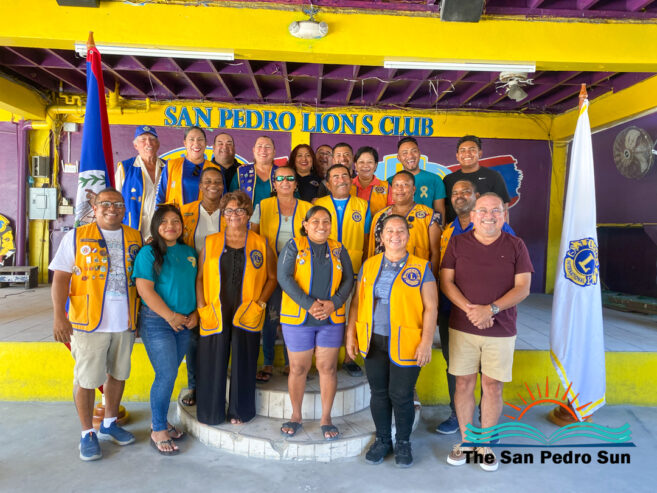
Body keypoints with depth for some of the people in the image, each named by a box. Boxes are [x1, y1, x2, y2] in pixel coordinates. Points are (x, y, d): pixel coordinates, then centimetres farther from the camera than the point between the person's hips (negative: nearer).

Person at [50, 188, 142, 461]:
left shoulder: (135, 238, 9)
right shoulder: (77, 236, 0)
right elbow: (60, 277, -3)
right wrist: (59, 315, -11)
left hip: (125, 322, 4)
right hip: (88, 322, -3)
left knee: (118, 373, 15)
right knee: (87, 379, 3)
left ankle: (109, 424, 34)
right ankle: (87, 433, 21)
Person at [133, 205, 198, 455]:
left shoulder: (189, 252, 11)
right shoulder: (148, 253, -7)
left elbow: (197, 284, 15)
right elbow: (145, 289, -13)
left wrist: (195, 313, 2)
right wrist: (170, 316, -14)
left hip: (184, 324, 5)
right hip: (156, 321, -5)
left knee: (168, 374, 13)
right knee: (166, 375, -7)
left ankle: (159, 420, 29)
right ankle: (158, 431, 9)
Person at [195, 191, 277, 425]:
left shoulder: (261, 244, 4)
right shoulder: (210, 243, 8)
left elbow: (272, 277, 5)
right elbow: (200, 278, 7)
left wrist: (259, 304, -7)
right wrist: (202, 307, -3)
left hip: (247, 316, 0)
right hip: (214, 315, 1)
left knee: (243, 363, 8)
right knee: (212, 363, 5)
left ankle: (240, 411, 26)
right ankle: (211, 412, 24)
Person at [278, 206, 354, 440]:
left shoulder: (339, 249, 8)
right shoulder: (294, 246, -2)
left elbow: (348, 280, 4)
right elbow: (284, 277, -11)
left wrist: (334, 303, -14)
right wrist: (308, 304, -19)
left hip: (332, 319, 2)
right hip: (298, 318, -2)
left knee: (328, 368, 6)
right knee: (298, 369, 7)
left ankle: (326, 418, 23)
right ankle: (296, 416, 27)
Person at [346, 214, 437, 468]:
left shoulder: (421, 268, -3)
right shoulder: (369, 265, 6)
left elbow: (430, 307, -4)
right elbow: (357, 301, 10)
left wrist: (426, 342, -10)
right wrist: (351, 333, 6)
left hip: (405, 343, -3)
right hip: (373, 341, 3)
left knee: (401, 395, 6)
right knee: (378, 393, 14)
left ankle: (403, 442, 31)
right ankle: (382, 439, 35)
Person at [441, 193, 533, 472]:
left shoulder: (515, 246, 1)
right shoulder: (457, 243, 3)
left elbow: (522, 287, -4)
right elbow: (446, 282, -1)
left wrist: (491, 309, -17)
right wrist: (469, 309, -15)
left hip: (501, 330, 0)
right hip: (462, 327, 1)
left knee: (493, 386, 6)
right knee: (463, 384, 7)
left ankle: (486, 444, 25)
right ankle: (465, 441, 25)